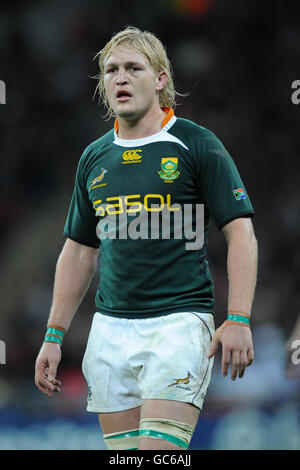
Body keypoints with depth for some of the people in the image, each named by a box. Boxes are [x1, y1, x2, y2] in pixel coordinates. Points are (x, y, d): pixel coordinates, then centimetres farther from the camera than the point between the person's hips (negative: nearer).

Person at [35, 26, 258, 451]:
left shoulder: (197, 145, -2)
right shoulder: (94, 158, 13)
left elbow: (241, 232, -5)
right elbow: (79, 251, 20)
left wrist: (238, 320, -15)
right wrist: (54, 336, 15)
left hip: (179, 322, -5)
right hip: (109, 330, 5)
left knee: (159, 451, -17)